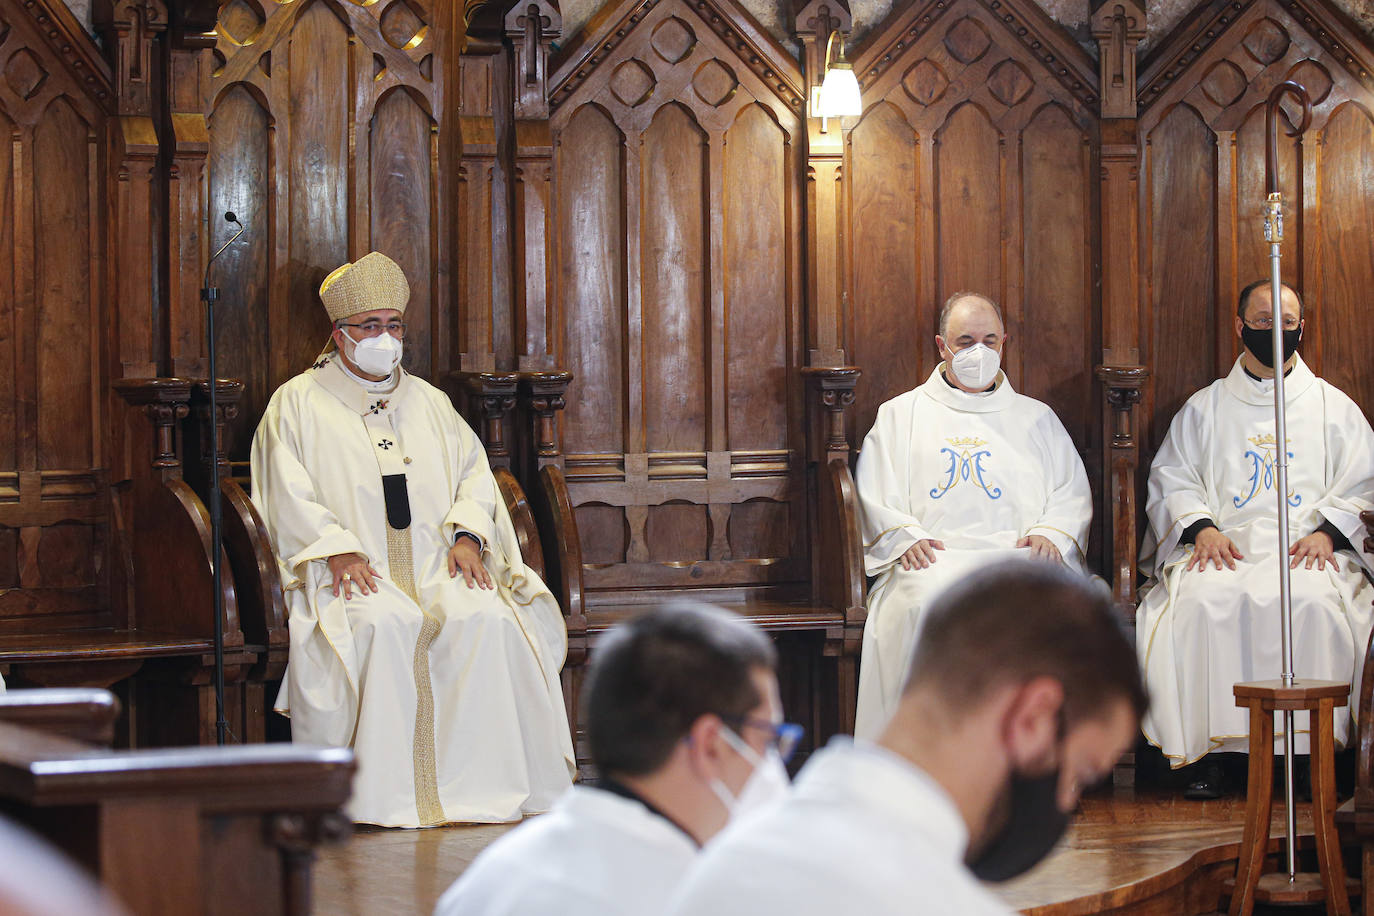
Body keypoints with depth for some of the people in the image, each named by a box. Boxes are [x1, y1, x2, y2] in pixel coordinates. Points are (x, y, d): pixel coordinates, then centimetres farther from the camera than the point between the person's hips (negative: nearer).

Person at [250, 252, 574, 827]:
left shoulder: (427, 401, 23)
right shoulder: (298, 403, 10)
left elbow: (474, 472, 17)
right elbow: (288, 497, 1)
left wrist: (467, 534, -3)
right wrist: (338, 548, -15)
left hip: (436, 564, 3)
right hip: (354, 571, -3)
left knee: (486, 618, -29)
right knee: (383, 625, -37)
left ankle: (483, 788, -24)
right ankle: (383, 796, -32)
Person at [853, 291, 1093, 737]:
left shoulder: (1036, 418, 26)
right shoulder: (901, 415, 23)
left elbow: (1073, 493, 18)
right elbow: (874, 498, 13)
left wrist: (1051, 533, -3)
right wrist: (905, 537, -7)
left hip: (1018, 553, 1)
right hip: (934, 558, -1)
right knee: (928, 605, -37)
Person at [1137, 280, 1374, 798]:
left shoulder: (1332, 406, 19)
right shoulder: (1205, 408, 21)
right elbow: (1172, 479, 13)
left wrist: (1326, 532, -7)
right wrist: (1202, 527, -7)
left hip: (1306, 548, -1)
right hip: (1225, 549, 1)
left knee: (1313, 601, -37)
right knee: (1201, 601, -35)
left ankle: (1312, 747, -31)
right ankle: (1210, 748, -30)